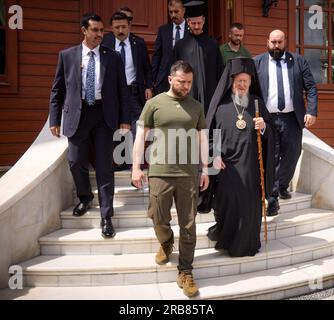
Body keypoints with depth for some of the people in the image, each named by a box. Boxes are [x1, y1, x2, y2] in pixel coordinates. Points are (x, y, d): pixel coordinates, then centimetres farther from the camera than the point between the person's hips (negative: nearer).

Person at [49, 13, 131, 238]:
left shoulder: (113, 57, 4)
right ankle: (85, 198, 36)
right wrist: (55, 119, 3)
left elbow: (122, 90, 5)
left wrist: (125, 119, -2)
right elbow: (57, 89, 8)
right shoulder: (67, 55, 6)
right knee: (77, 162, 6)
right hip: (77, 115, 1)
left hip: (103, 115, -1)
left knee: (104, 166, 0)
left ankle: (106, 217, 8)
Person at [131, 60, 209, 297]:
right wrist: (136, 167, -2)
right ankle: (166, 244, 40)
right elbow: (141, 135, 3)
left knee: (188, 225, 4)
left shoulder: (196, 106, 11)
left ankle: (185, 272, 18)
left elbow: (202, 138, 12)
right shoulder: (154, 103, 4)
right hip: (160, 172, -1)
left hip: (189, 174, 2)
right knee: (159, 219, 5)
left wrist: (205, 169, 7)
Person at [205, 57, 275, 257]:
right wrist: (214, 155, -9)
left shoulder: (257, 102, 9)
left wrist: (264, 128, -10)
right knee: (228, 201, -6)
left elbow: (270, 134, 11)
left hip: (251, 165, 2)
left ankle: (247, 244, 23)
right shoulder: (221, 103, 2)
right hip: (226, 164, -2)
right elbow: (209, 132, 2)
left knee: (250, 204, 5)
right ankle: (226, 239, 17)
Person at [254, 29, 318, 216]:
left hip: (292, 118, 2)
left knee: (291, 154, 12)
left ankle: (282, 186, 36)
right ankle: (272, 197, 5)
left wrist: (312, 111, -7)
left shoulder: (299, 61, 9)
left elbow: (311, 88, 5)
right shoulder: (257, 62, 6)